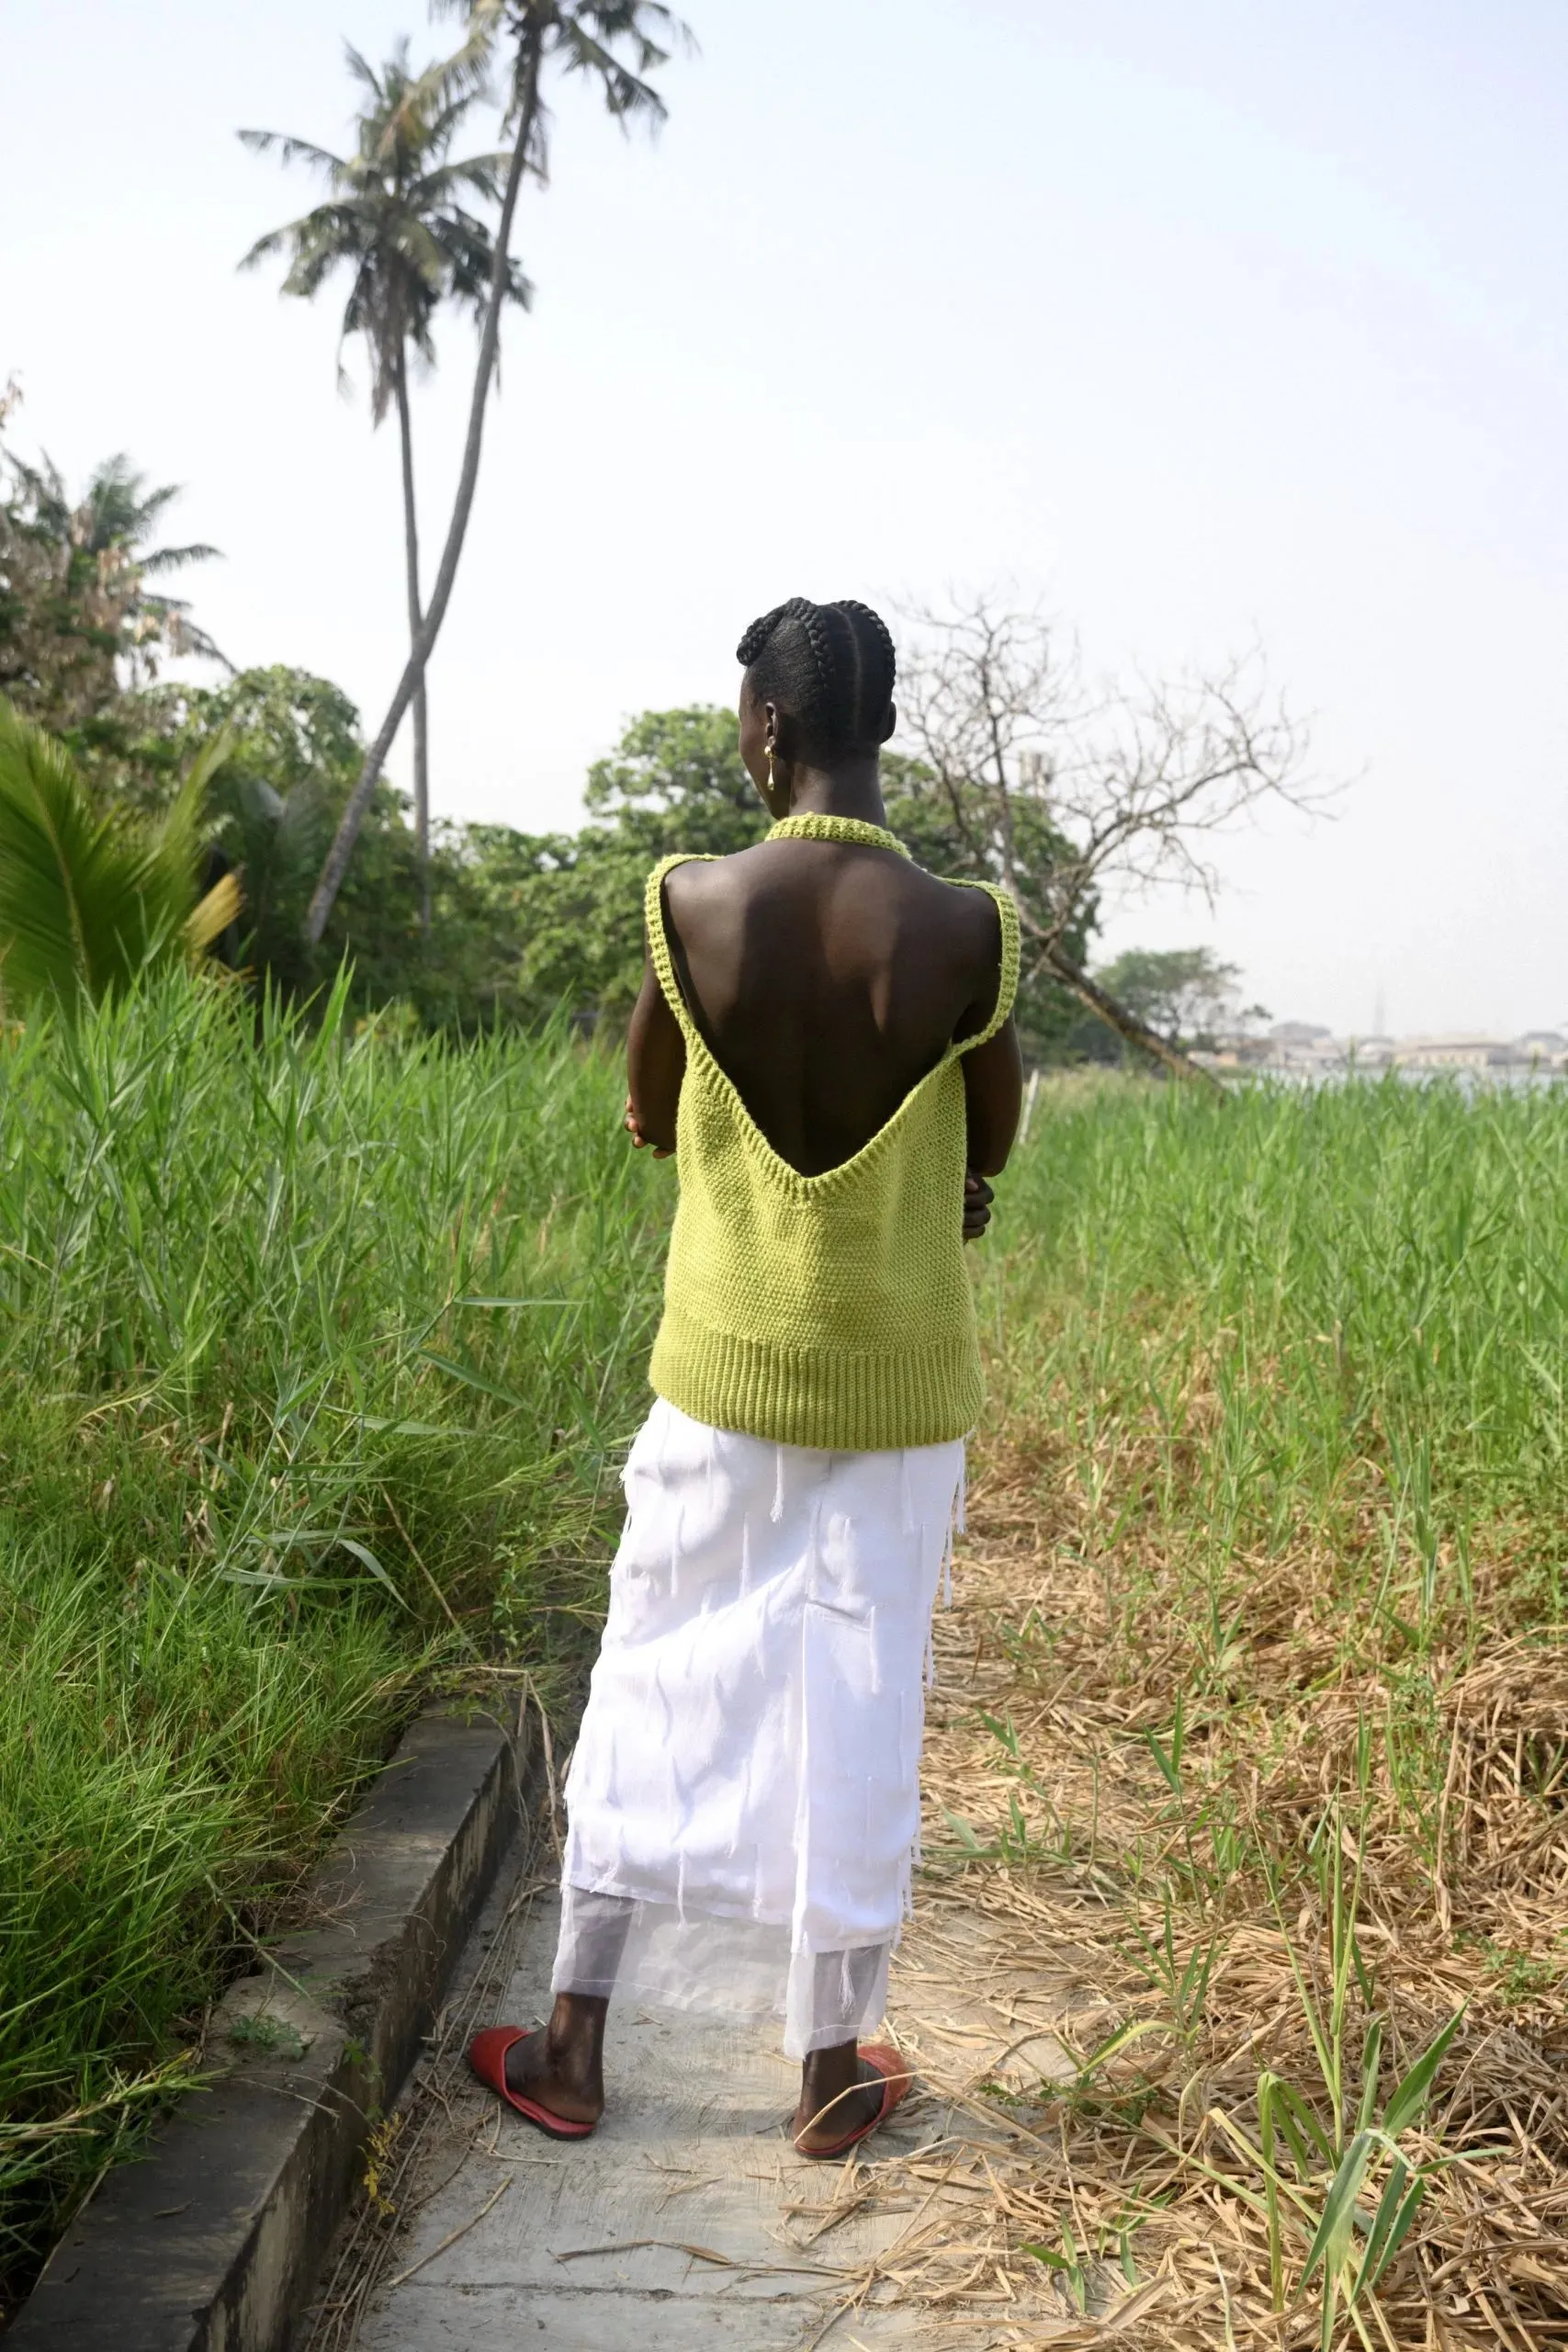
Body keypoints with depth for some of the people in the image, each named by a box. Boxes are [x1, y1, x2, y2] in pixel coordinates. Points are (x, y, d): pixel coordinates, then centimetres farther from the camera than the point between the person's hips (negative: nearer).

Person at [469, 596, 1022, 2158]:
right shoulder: (962, 929, -14)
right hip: (895, 1386, -1)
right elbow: (989, 1153, 2)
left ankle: (571, 2049, 27)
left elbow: (651, 1122, 4)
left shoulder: (689, 904, -10)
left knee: (656, 1689, 14)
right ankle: (829, 2074, 27)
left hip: (724, 1368, 1)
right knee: (853, 1711, 11)